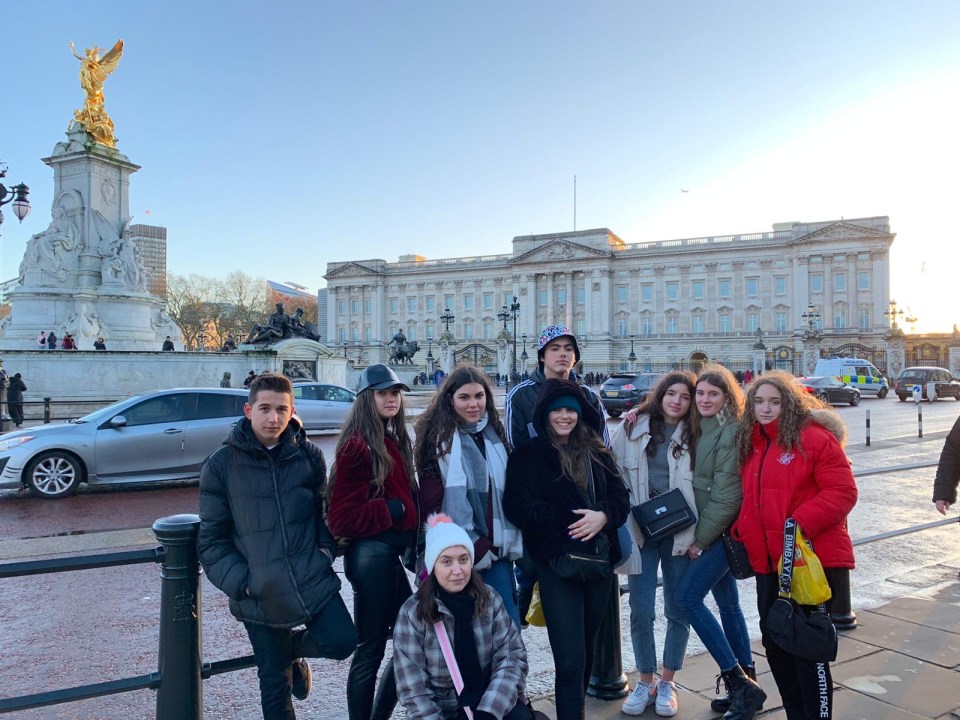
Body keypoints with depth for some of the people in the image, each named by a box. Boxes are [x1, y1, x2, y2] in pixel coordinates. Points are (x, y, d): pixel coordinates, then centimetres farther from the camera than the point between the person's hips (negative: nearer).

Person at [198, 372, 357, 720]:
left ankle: (294, 647, 26)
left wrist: (326, 548, -5)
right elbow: (212, 539, -3)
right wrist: (239, 581, -13)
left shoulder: (309, 455, -1)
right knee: (275, 684, 10)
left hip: (312, 580, 2)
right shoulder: (221, 464, -6)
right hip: (259, 594, -1)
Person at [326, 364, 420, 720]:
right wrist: (390, 509, -14)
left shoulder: (396, 442, 12)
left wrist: (415, 537, 6)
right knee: (371, 649, 4)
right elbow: (343, 516, -16)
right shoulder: (357, 445, -13)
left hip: (394, 550, 9)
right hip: (371, 553, -9)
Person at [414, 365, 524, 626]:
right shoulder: (439, 438, -5)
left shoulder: (494, 433, 11)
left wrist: (511, 542, 5)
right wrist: (472, 549, -11)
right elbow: (434, 504, -9)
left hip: (495, 548, 5)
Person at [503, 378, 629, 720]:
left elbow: (621, 498, 7)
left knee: (587, 652, 17)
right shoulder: (527, 454, -2)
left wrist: (602, 516, -15)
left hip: (599, 560, 5)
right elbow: (518, 506, -11)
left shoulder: (597, 452, 10)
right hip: (557, 563, -5)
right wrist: (569, 522, -16)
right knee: (570, 659, -7)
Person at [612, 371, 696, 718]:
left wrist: (698, 534, -8)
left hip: (680, 533, 0)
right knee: (641, 610, 4)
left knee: (678, 609, 10)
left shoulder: (695, 436, 0)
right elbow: (615, 477, 2)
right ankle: (645, 681, 23)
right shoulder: (632, 428, 1)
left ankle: (667, 683, 27)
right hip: (640, 531, 0)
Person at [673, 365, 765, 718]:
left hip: (725, 529, -8)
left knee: (686, 596, -9)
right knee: (727, 602, 13)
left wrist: (701, 538, -13)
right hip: (710, 530, 8)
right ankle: (746, 684, 25)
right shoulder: (701, 428, 8)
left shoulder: (732, 432, -17)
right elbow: (699, 484, 12)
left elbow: (726, 494, -18)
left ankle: (738, 681, 1)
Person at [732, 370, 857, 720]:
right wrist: (741, 531, 6)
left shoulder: (814, 438, -11)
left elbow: (842, 492, -15)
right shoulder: (751, 444, 11)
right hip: (768, 563, 8)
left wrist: (801, 522, -25)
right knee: (773, 642, 16)